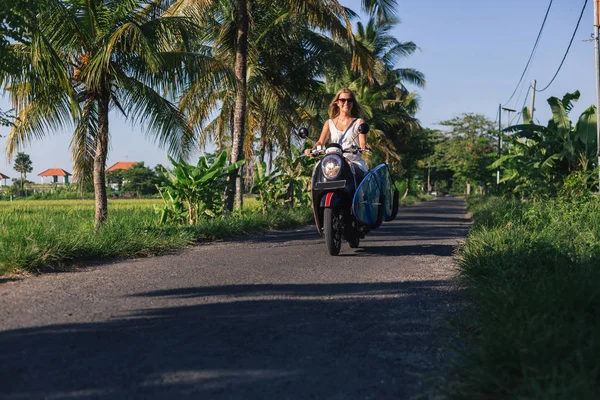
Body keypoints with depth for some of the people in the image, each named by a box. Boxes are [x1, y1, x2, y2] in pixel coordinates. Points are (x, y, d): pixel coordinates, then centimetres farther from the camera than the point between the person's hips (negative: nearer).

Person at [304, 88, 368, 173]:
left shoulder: (359, 122, 15)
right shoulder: (329, 123, 19)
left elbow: (362, 143, 1)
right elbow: (321, 141, 7)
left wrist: (363, 146, -24)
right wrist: (312, 149, -16)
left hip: (355, 163, -1)